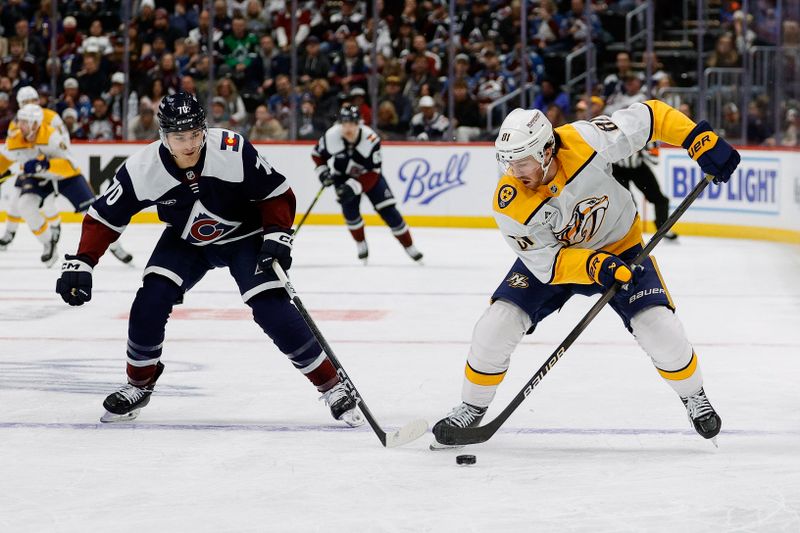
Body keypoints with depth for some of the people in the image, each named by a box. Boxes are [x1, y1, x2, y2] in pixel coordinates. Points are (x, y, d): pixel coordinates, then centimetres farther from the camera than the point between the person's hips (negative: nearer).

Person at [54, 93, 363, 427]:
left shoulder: (233, 151, -30)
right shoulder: (142, 169, -25)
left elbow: (277, 193, -16)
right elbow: (105, 217, -14)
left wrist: (277, 235, -26)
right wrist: (81, 262, -24)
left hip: (244, 236, -2)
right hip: (185, 242, 3)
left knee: (273, 311, -18)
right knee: (151, 301, -16)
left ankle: (332, 387, -6)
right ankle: (139, 385, 8)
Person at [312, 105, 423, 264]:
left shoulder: (371, 140, -33)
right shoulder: (331, 136, -26)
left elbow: (372, 174, -29)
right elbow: (317, 154, -4)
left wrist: (353, 187, -37)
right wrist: (322, 171, -19)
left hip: (369, 175, -2)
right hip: (343, 175, 2)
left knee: (387, 210, -8)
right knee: (349, 209, -18)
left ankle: (409, 247, 4)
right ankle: (361, 245, 6)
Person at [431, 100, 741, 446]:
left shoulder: (584, 141, -34)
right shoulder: (510, 204, -30)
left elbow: (648, 117, -23)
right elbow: (548, 264, -24)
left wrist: (700, 139, -32)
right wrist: (593, 266, -39)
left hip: (618, 247, 0)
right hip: (549, 254, 0)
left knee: (660, 328, -15)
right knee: (498, 324, -14)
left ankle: (693, 396, 15)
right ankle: (472, 408, 9)